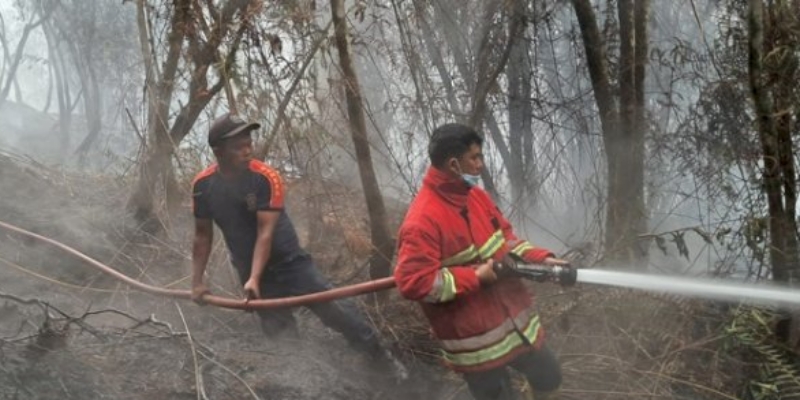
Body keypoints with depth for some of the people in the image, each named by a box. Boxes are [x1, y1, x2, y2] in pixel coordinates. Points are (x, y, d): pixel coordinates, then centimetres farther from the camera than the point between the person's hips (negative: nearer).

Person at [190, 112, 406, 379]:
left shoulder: (265, 178, -19)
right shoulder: (203, 186, -9)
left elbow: (265, 233, -23)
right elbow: (203, 235, 3)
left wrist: (254, 279, -31)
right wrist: (197, 281, 1)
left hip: (290, 262, -2)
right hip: (251, 272, 2)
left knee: (337, 311, -4)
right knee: (282, 339, 4)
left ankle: (382, 357, 14)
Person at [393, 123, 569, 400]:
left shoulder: (475, 196, 3)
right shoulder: (421, 222, -23)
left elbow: (505, 239, 15)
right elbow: (412, 283, -26)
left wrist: (542, 260, -1)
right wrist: (475, 277, -23)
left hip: (516, 321, 8)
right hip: (475, 340, -8)